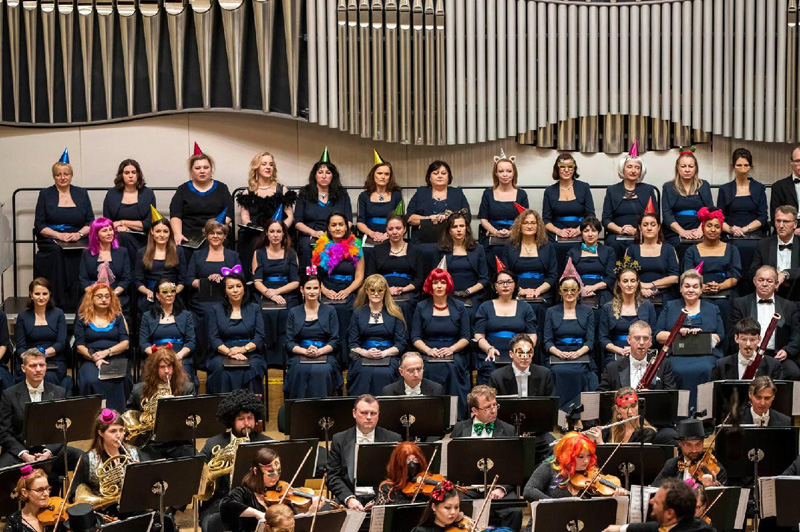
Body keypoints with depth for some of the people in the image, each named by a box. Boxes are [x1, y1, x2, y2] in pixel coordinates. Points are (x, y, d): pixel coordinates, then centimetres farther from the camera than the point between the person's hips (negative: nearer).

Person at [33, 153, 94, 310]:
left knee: (81, 255, -34)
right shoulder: (45, 194, 12)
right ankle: (57, 302, -34)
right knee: (56, 252, -36)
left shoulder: (81, 194, 17)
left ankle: (75, 302, -28)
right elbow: (39, 225, 5)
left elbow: (91, 222, 11)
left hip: (77, 242, 1)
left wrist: (79, 234, -10)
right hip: (51, 242, -1)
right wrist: (58, 235, -12)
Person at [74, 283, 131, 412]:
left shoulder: (118, 317, 16)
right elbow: (79, 346, 6)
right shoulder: (83, 319, 14)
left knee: (115, 381, -35)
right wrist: (95, 358, -11)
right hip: (90, 361, 0)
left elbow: (126, 343, 7)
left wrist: (106, 352, -9)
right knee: (91, 380, -36)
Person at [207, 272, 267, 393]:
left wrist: (244, 349, -14)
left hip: (250, 354, 0)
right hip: (222, 354, 0)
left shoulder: (254, 309, 15)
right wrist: (229, 352, -15)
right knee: (220, 368, -34)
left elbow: (260, 337, 5)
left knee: (251, 368, -34)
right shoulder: (216, 310, 14)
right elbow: (213, 339, 4)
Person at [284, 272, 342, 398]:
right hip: (300, 355, 0)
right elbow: (289, 343, 8)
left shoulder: (329, 311, 13)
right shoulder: (294, 312, 15)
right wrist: (305, 351, -12)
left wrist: (319, 351, -13)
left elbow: (335, 341, 6)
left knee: (322, 370, -35)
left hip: (325, 354, 0)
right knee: (301, 370, -34)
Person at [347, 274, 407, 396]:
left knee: (384, 373, -35)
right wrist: (365, 353, -10)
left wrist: (384, 353, -10)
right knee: (364, 372, -34)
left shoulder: (395, 313, 13)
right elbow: (353, 344, 11)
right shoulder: (358, 313, 16)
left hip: (389, 355, 0)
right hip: (363, 357, 1)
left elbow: (401, 344, 7)